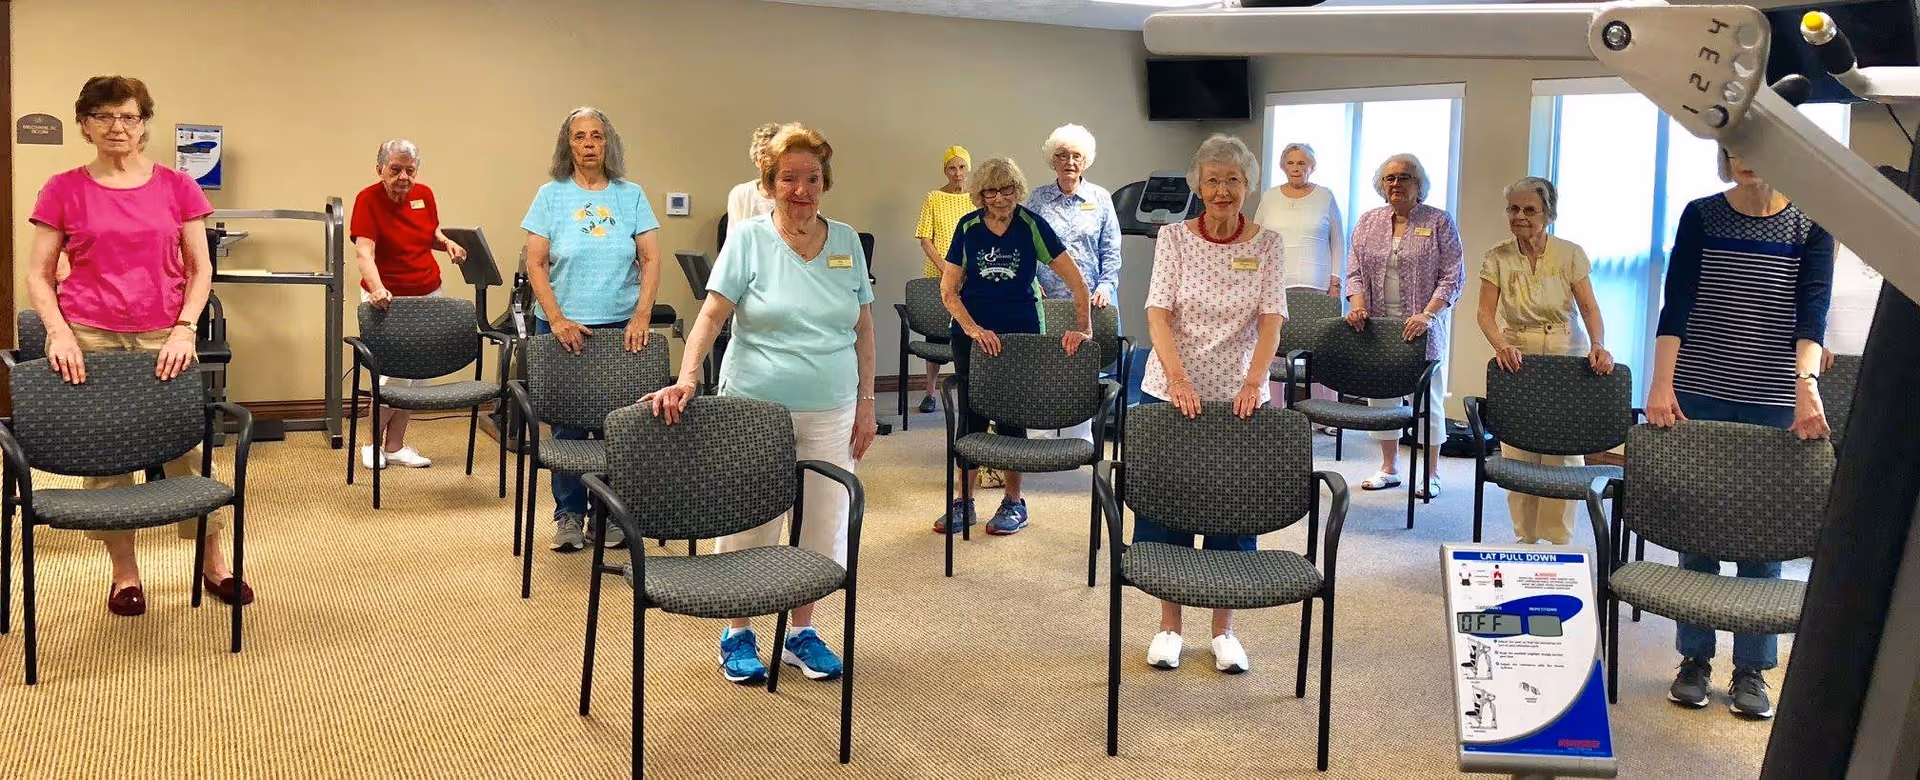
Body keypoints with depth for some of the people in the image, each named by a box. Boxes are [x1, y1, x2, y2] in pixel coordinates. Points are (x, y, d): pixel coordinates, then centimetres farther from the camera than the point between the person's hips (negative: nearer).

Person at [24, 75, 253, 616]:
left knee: (185, 450, 4)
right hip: (90, 340, 0)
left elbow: (200, 269, 5)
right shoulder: (64, 191, 2)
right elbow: (38, 275, 3)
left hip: (163, 339, 0)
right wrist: (60, 333, -11)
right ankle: (124, 572, 19)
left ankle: (213, 563, 19)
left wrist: (185, 329, -8)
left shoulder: (176, 187, 4)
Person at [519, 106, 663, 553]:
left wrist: (641, 316, -9)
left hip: (621, 328, 1)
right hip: (564, 327, -1)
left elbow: (651, 260, 2)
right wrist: (557, 319, -13)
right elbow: (535, 264, -2)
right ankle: (569, 515, 15)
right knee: (567, 424, 3)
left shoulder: (631, 196, 5)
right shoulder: (551, 195, 2)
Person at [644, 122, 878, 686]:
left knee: (821, 525, 9)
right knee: (749, 524, 4)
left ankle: (802, 634, 27)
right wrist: (687, 378, -25)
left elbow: (864, 327, 10)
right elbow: (712, 315, -11)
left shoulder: (846, 241, 6)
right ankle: (738, 636, 22)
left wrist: (866, 401, 7)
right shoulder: (748, 239, -5)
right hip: (755, 404, -3)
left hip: (830, 410, 4)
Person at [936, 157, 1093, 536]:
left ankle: (1014, 502, 19)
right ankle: (963, 501, 17)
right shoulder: (968, 227, -4)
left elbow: (1076, 281, -10)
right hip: (971, 331, 2)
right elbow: (948, 289, -5)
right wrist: (973, 329, -19)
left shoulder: (1031, 225, -9)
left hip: (1021, 331, -2)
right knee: (971, 412, 6)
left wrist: (1082, 328, -18)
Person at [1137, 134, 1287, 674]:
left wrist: (1254, 381, -24)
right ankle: (1169, 623, 22)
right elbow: (1159, 313, -11)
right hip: (1172, 392, 0)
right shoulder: (1175, 238, -3)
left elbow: (1271, 320, -8)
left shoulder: (1267, 244, 0)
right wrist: (1177, 378, -26)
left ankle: (1224, 627, 23)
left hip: (1239, 397, 1)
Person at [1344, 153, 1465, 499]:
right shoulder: (1368, 222, 9)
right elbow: (1355, 270, 8)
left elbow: (1453, 276, -6)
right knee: (1380, 393, 8)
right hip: (1376, 326, 4)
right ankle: (1389, 467, 22)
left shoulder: (1439, 222, -1)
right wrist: (1357, 305, -10)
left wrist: (1427, 315, -18)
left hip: (1422, 328, -3)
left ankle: (1430, 474, 13)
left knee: (1427, 398, 2)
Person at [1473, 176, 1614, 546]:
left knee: (1564, 452, -5)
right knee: (1518, 452, -2)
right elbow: (1486, 313, -7)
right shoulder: (1497, 258, 0)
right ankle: (1525, 537, 11)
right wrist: (1501, 345, -27)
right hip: (1518, 359, 1)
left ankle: (1558, 540, 7)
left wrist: (1598, 345, -24)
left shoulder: (1570, 254, -1)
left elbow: (1590, 308, -5)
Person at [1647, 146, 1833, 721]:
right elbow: (1676, 306, -3)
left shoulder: (1811, 226, 3)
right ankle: (1694, 660, 15)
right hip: (1699, 396, 0)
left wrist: (1807, 384, -24)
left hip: (1774, 404, 0)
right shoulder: (1701, 216, 3)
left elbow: (1812, 312, -8)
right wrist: (1661, 385, -14)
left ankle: (1752, 670, 12)